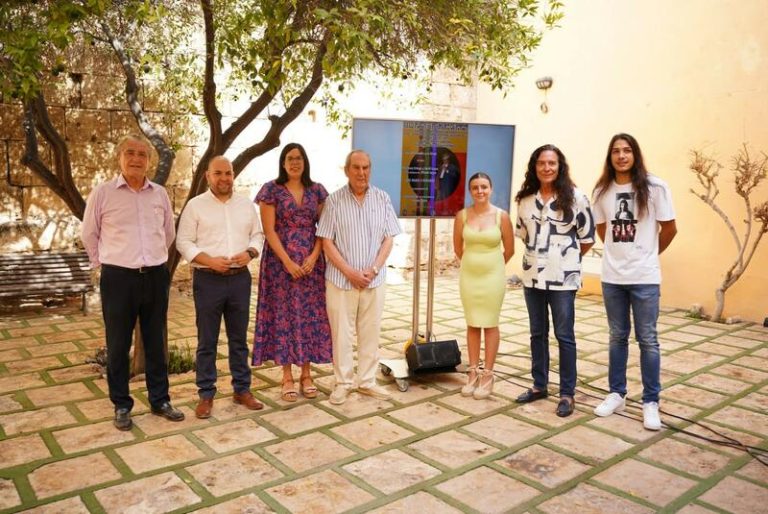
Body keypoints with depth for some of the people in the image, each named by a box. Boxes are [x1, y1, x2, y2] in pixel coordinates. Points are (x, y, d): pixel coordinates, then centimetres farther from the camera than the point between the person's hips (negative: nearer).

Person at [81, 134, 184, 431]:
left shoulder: (160, 194, 6)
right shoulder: (102, 193, -4)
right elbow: (89, 235, 6)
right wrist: (106, 263, 9)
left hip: (156, 276, 3)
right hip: (118, 278, -3)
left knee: (156, 342, 12)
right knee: (118, 345, 5)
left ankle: (160, 400, 24)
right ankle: (121, 406, 19)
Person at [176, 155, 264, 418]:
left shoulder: (246, 205, 9)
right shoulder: (195, 205, -1)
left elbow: (257, 235, 12)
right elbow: (184, 242, -4)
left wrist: (250, 252, -9)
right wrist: (210, 261, -17)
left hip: (240, 278, 3)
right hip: (208, 279, -3)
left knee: (239, 338, 12)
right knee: (207, 341, 4)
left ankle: (242, 389, 23)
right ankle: (206, 394, 16)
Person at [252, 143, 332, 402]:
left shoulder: (317, 190, 7)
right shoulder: (272, 190, -1)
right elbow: (269, 229, -7)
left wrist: (313, 257, -9)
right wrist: (288, 262, -14)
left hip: (311, 261, 3)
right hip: (281, 261, -3)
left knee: (310, 315, 5)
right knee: (284, 315, 2)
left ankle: (306, 373, 17)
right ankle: (287, 377, 12)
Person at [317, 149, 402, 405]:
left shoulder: (382, 199, 2)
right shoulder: (334, 200, -4)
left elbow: (388, 239, 2)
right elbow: (327, 242, -6)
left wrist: (373, 269, -10)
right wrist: (350, 272, -13)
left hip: (374, 280, 2)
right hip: (341, 279, -2)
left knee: (371, 332, 10)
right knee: (342, 333, 5)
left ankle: (367, 381, 24)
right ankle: (343, 383, 19)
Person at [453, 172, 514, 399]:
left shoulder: (501, 216, -7)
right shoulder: (462, 215, -2)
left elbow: (509, 249, 2)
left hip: (493, 277, -2)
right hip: (468, 276, 2)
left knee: (490, 325, 5)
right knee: (472, 324, 9)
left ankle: (487, 375, 12)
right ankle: (473, 373, 18)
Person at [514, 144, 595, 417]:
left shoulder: (575, 197, -7)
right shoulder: (525, 199, 5)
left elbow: (587, 236, -2)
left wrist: (567, 257, 5)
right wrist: (540, 252, 11)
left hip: (563, 277, -4)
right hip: (532, 275, 5)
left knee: (564, 335, 1)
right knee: (537, 333, 13)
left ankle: (567, 394, 12)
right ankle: (539, 385, 27)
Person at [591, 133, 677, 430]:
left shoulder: (654, 188, -7)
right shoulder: (602, 191, 3)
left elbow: (669, 228, 0)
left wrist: (647, 255, 8)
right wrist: (620, 252, 11)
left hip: (644, 277, -3)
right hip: (612, 276, 3)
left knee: (647, 339, 3)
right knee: (617, 337, 13)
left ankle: (650, 402, 14)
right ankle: (617, 394, 25)